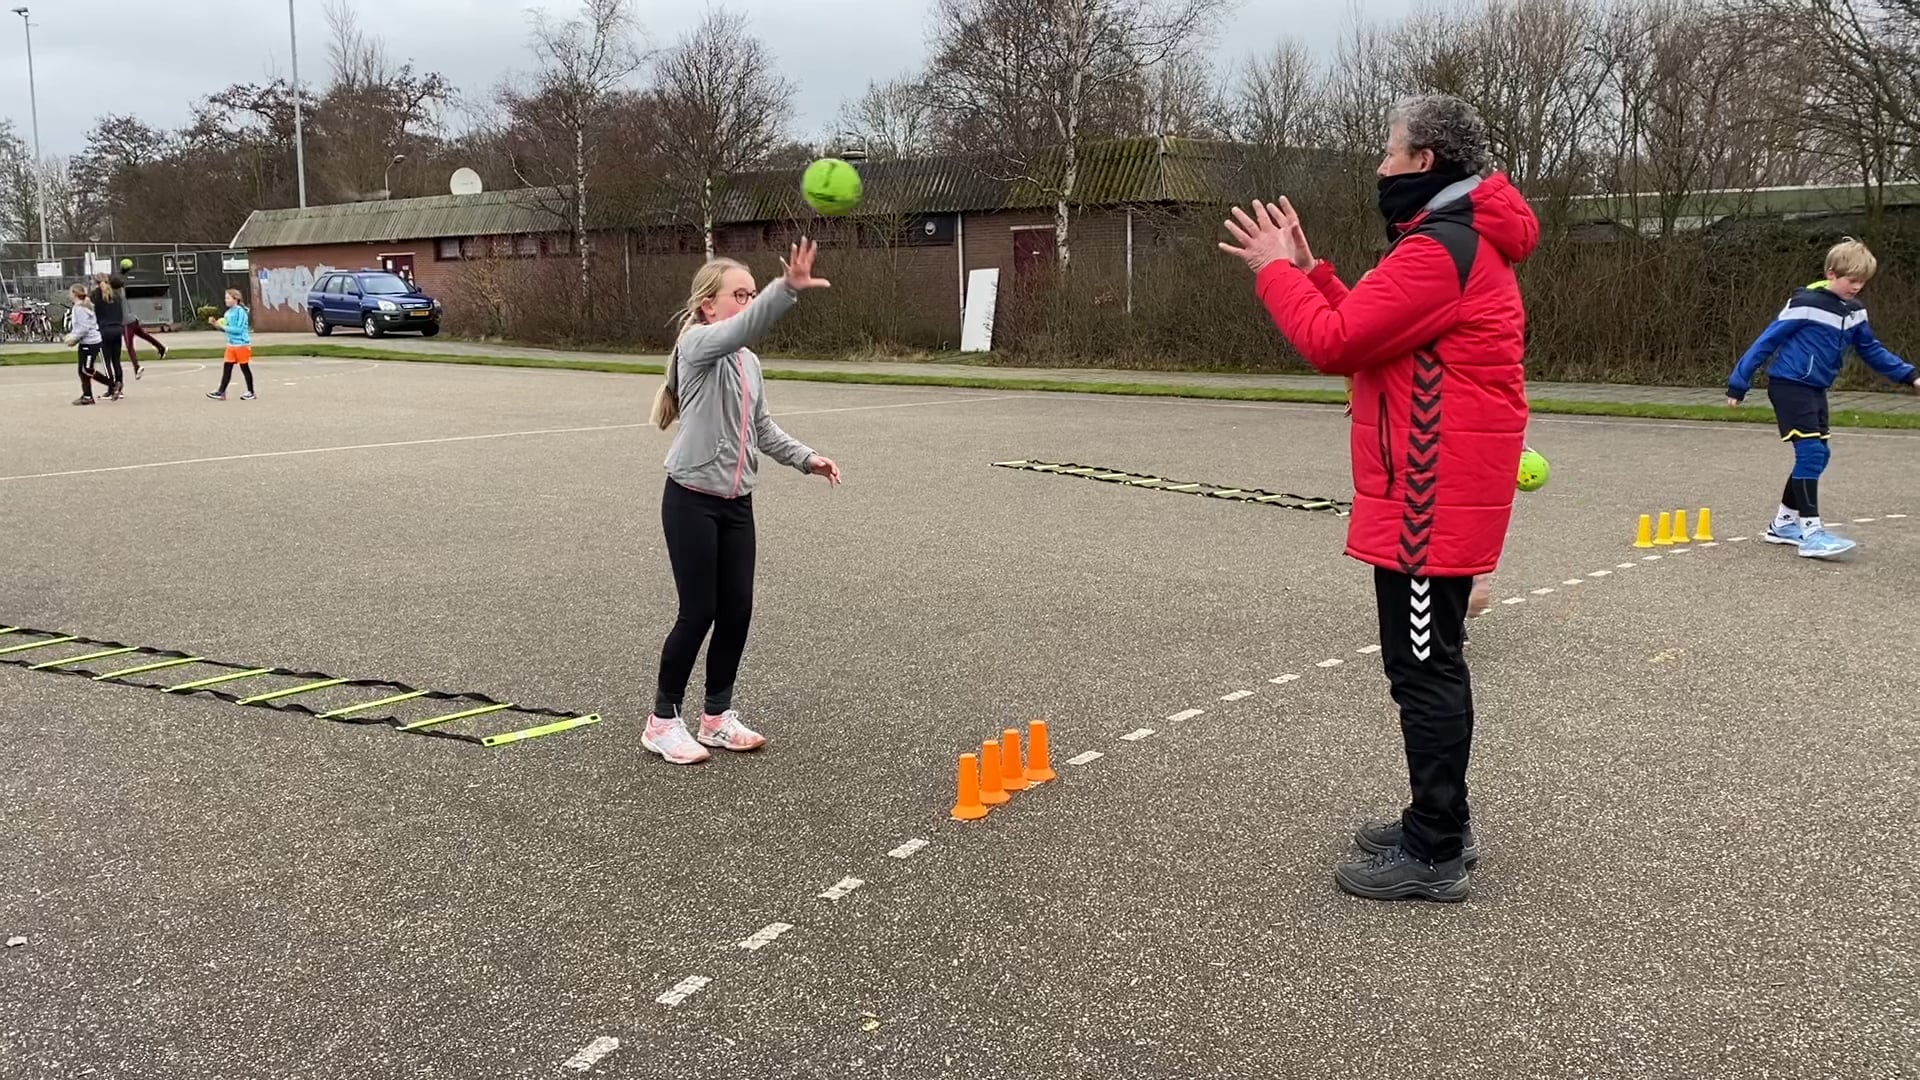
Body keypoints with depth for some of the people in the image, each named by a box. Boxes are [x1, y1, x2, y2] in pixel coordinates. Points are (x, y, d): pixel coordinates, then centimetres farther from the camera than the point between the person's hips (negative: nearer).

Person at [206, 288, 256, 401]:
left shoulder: (240, 312, -15)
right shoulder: (228, 312, 9)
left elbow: (238, 329, -21)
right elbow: (227, 327, 16)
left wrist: (223, 326, -19)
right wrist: (216, 323, 2)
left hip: (242, 344, -7)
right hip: (231, 345, 8)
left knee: (245, 368, 3)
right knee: (227, 368, 4)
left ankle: (251, 392, 14)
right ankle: (221, 392, 5)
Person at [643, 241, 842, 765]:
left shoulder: (749, 363, 11)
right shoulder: (697, 344, -12)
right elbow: (740, 328, -34)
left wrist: (804, 457, 7)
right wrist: (787, 288, -50)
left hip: (737, 503, 7)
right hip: (692, 500, -7)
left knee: (737, 610, 7)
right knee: (699, 612, -3)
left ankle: (718, 716, 23)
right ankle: (663, 720, 14)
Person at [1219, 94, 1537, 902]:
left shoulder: (1438, 250, -17)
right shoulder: (1458, 239, 18)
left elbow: (1334, 342, -18)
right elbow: (1368, 332, 18)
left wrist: (1276, 272, -5)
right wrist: (1309, 270, 13)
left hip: (1432, 501, -11)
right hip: (1437, 495, 11)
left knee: (1424, 668, -5)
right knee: (1429, 661, 17)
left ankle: (1434, 856, 3)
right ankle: (1440, 825, 27)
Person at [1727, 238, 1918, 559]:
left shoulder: (1854, 311, 6)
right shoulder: (1806, 304, -17)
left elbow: (1871, 350, 18)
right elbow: (1767, 341, -13)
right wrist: (1738, 384, -13)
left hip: (1815, 389, 8)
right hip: (1789, 386, -8)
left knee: (1817, 455, 10)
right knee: (1810, 452, -15)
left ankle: (1784, 522, 22)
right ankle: (1811, 531, -14)